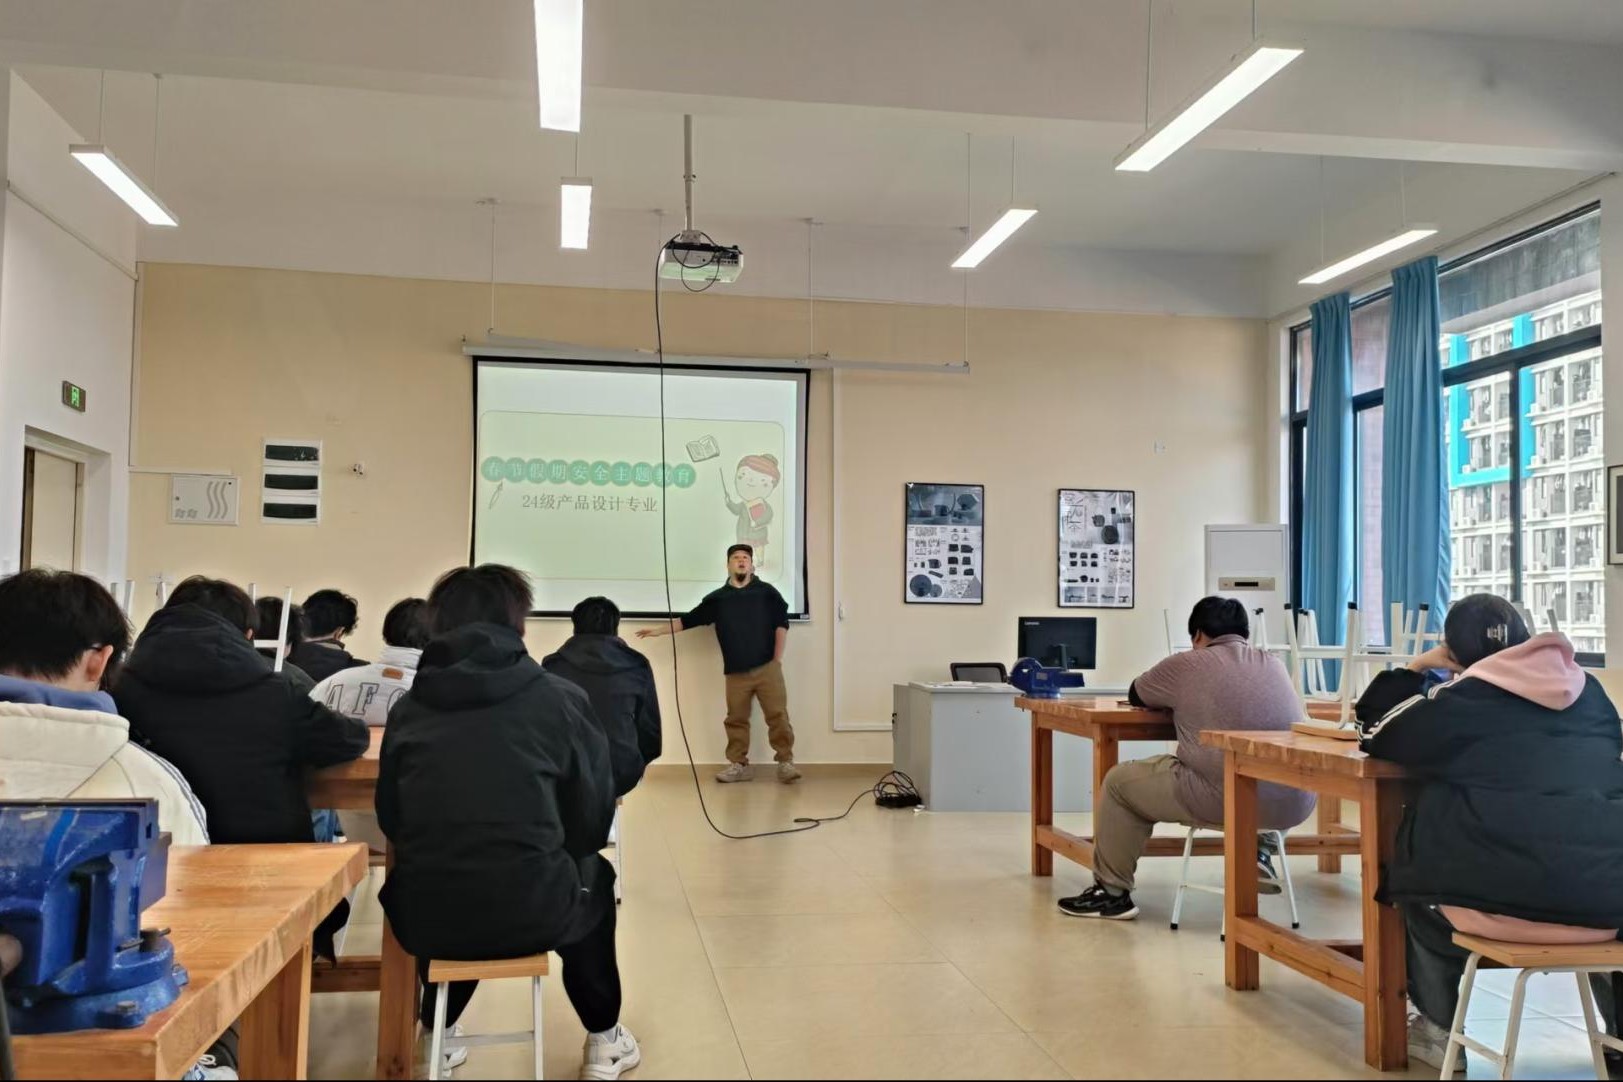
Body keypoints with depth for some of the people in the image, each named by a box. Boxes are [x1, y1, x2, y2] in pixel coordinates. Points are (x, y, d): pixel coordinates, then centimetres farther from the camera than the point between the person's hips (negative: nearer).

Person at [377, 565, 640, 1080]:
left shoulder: (408, 707, 4)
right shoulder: (561, 698, -3)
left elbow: (391, 820, 11)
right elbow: (593, 821, 3)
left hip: (423, 916, 3)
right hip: (531, 912, -3)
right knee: (593, 875, 31)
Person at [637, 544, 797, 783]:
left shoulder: (767, 592, 5)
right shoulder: (717, 598, 9)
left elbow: (781, 623, 3)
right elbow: (688, 620, 10)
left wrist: (777, 658, -3)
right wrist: (658, 630, 4)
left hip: (767, 667, -2)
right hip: (736, 672, 2)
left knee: (778, 715, -4)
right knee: (736, 719, 6)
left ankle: (786, 763, 2)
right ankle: (738, 764, 15)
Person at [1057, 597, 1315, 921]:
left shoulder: (1186, 665, 4)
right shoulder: (1275, 664, 17)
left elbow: (1136, 696, 21)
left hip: (1223, 799, -5)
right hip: (1294, 805, 5)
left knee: (1119, 781, 17)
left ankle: (1112, 893, 22)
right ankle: (1257, 852, 25)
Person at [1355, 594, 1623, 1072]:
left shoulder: (1461, 698, 1)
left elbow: (1378, 731, 12)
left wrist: (1417, 668, 21)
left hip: (1511, 891, -4)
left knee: (1418, 875, 25)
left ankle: (1439, 1031, 29)